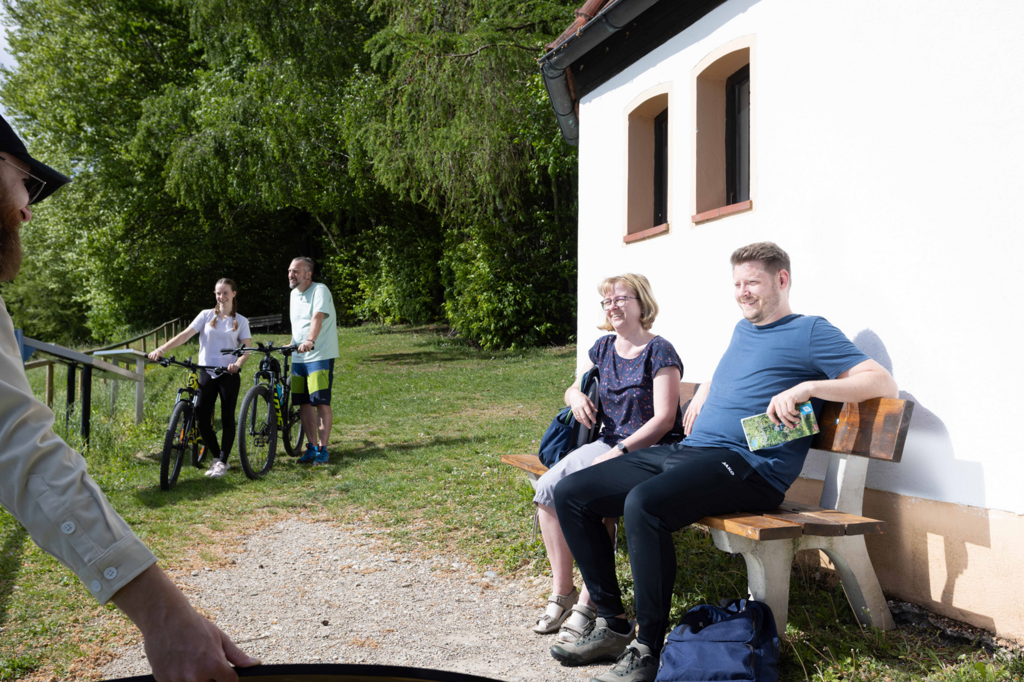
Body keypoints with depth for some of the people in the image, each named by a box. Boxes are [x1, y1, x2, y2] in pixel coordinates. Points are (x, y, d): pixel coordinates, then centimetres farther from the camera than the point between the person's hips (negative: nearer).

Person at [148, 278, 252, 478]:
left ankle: (223, 462, 12)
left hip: (228, 374, -2)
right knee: (202, 418, -2)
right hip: (206, 373, 2)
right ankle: (217, 458, 16)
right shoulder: (206, 315, 6)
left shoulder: (240, 321, 4)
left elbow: (248, 347, -5)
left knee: (227, 418, 1)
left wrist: (238, 363, -26)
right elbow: (185, 334, -4)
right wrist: (161, 349, -18)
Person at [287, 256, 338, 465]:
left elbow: (317, 317, -26)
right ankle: (312, 447, 15)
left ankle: (322, 449, -2)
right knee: (304, 403, 7)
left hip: (320, 355, -7)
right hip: (298, 357, 7)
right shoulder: (294, 294, 15)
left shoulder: (320, 290, -10)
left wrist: (310, 340, -41)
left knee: (321, 403, -10)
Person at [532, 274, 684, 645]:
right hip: (609, 443, 7)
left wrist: (618, 453, -23)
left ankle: (589, 601, -20)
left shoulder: (659, 352, -8)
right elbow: (573, 388, 25)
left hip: (651, 449, -7)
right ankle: (561, 592, -6)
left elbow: (664, 420, -14)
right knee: (547, 488, -16)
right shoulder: (604, 347, 13)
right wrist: (576, 395, -1)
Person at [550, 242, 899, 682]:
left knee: (642, 505, -37)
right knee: (570, 494, -3)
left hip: (745, 464, -8)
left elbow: (883, 384, -6)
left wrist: (807, 387, -18)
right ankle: (613, 624, 3)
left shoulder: (809, 332, 3)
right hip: (686, 450, 9)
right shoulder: (743, 330, 25)